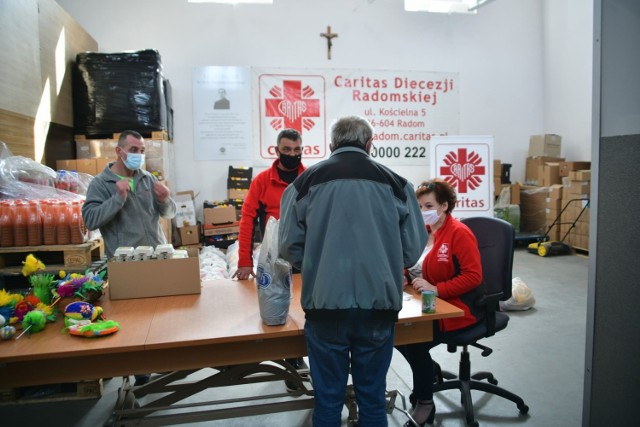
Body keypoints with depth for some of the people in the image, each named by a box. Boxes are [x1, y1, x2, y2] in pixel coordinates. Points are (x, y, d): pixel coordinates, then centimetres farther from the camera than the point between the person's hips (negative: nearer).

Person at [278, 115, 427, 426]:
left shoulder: (307, 181, 0)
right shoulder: (395, 182, 2)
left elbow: (291, 246, -2)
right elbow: (413, 249, 3)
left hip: (326, 304, -1)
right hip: (378, 304, 1)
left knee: (328, 398, 15)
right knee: (373, 396, 18)